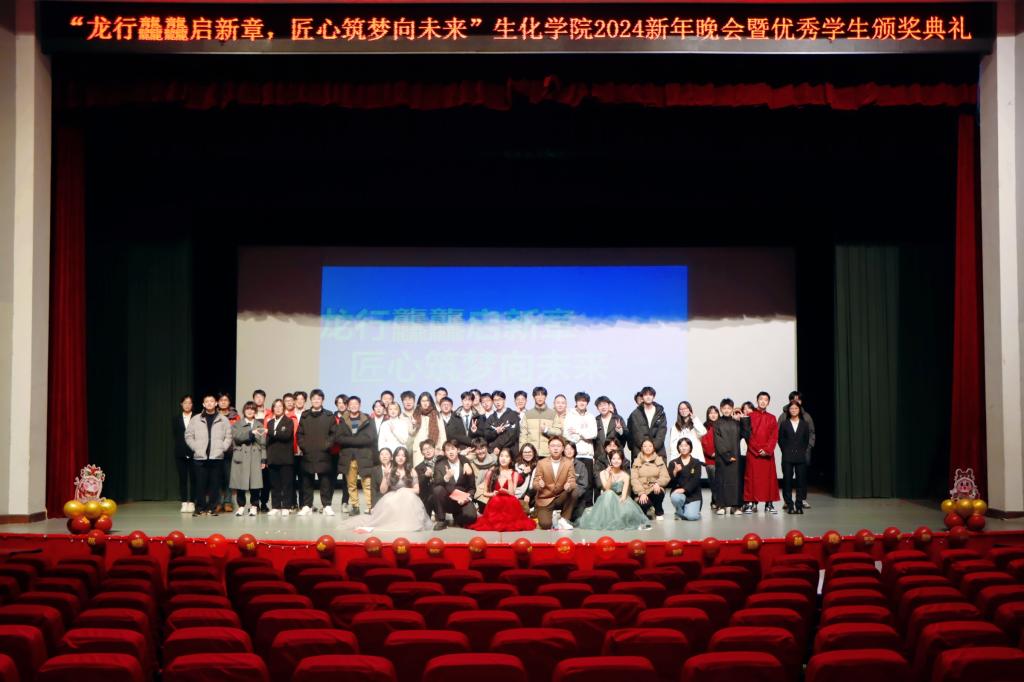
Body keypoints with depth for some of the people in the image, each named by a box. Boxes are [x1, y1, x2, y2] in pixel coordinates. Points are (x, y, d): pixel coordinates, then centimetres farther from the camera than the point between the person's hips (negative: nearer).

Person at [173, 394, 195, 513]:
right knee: (182, 478, 3)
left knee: (193, 478, -1)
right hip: (180, 453, 2)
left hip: (194, 453, -2)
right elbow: (174, 435, 9)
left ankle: (191, 503, 4)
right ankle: (184, 503, 6)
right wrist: (181, 444, -1)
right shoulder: (176, 419, 10)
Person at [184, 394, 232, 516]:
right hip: (200, 457, 0)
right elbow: (188, 436, 7)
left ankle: (212, 508, 8)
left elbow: (228, 437, 6)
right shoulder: (195, 419, 7)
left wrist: (222, 448, -4)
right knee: (200, 483, -1)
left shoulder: (223, 420, 7)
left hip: (217, 457, 0)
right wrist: (195, 448, -3)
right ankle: (200, 507, 6)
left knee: (215, 484, 1)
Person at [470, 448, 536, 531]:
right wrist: (492, 494, -9)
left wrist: (509, 478, -10)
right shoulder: (491, 472, 7)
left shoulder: (514, 474, 7)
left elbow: (512, 494, -4)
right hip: (494, 505, 0)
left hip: (509, 505, 0)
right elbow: (485, 493, 12)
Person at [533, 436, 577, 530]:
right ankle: (552, 517, 13)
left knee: (573, 491, -29)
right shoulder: (541, 463, -4)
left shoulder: (568, 464, -1)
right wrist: (539, 484, -30)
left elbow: (573, 482, -9)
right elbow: (535, 484, -5)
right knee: (545, 525, -25)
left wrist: (569, 485, -33)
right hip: (544, 500, -2)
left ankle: (563, 519, -11)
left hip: (560, 499, 2)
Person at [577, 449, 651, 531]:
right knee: (609, 494, -37)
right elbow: (607, 489, -13)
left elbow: (624, 494, -9)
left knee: (627, 511, -38)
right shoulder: (603, 473, 2)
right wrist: (609, 475, -18)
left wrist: (618, 503, -30)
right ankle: (608, 523, -30)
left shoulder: (625, 476, 3)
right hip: (607, 501, 0)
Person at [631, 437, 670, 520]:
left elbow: (666, 477, -1)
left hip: (655, 489, 1)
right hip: (641, 491, -1)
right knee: (644, 504, -33)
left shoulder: (659, 461, 8)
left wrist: (657, 483, -23)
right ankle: (645, 509, 8)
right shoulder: (637, 462, 5)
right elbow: (634, 479, -5)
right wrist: (641, 493, -19)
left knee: (659, 492, -35)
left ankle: (659, 512, -4)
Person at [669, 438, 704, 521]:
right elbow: (669, 482, -2)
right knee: (675, 497, -36)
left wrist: (684, 489, -23)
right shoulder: (673, 463, 6)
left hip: (693, 494, -1)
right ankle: (680, 513, -2)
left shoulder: (696, 462, 4)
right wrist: (675, 472, -21)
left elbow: (696, 480, -9)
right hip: (677, 492, 1)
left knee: (691, 516, -23)